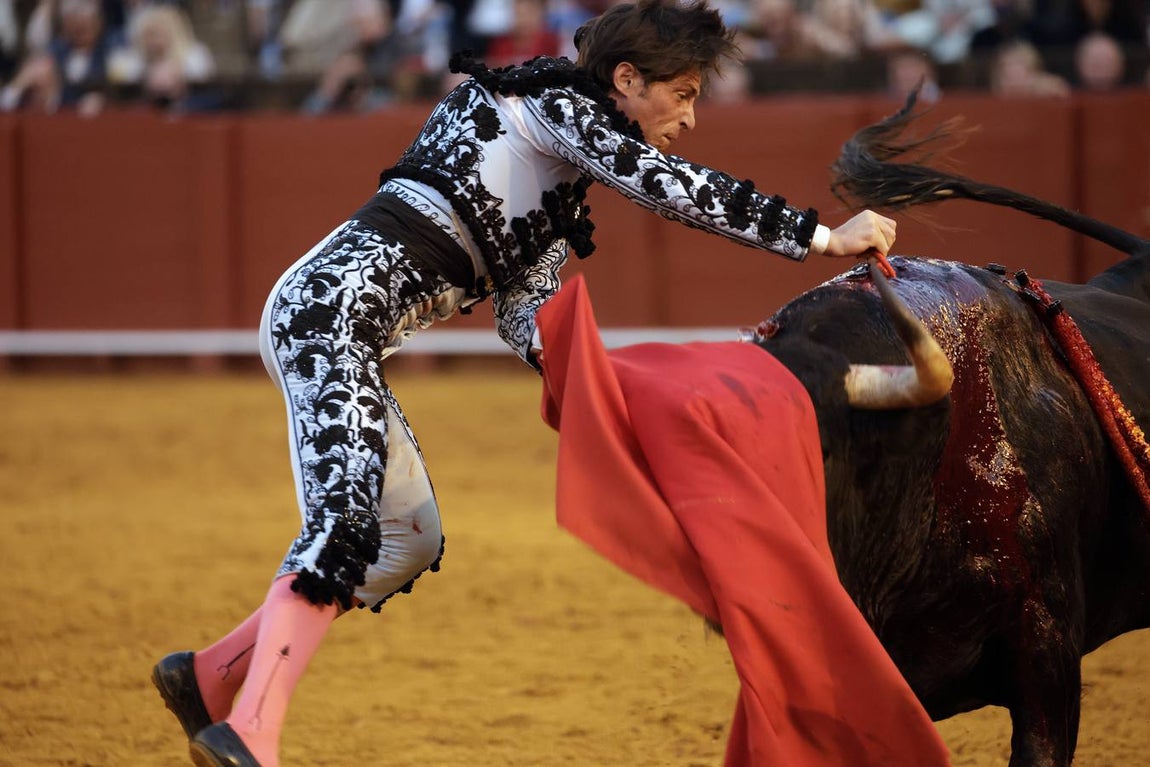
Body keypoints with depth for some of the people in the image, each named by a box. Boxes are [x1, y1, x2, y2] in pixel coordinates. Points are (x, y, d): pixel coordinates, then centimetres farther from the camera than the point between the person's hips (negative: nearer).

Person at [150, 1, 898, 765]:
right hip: (333, 301, -10)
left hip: (334, 323, 10)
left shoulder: (561, 191, 25)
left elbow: (526, 315, 20)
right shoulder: (553, 103, -1)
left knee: (409, 544, 12)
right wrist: (822, 236, -14)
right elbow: (670, 184, -14)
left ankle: (213, 675, 14)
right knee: (345, 521, -20)